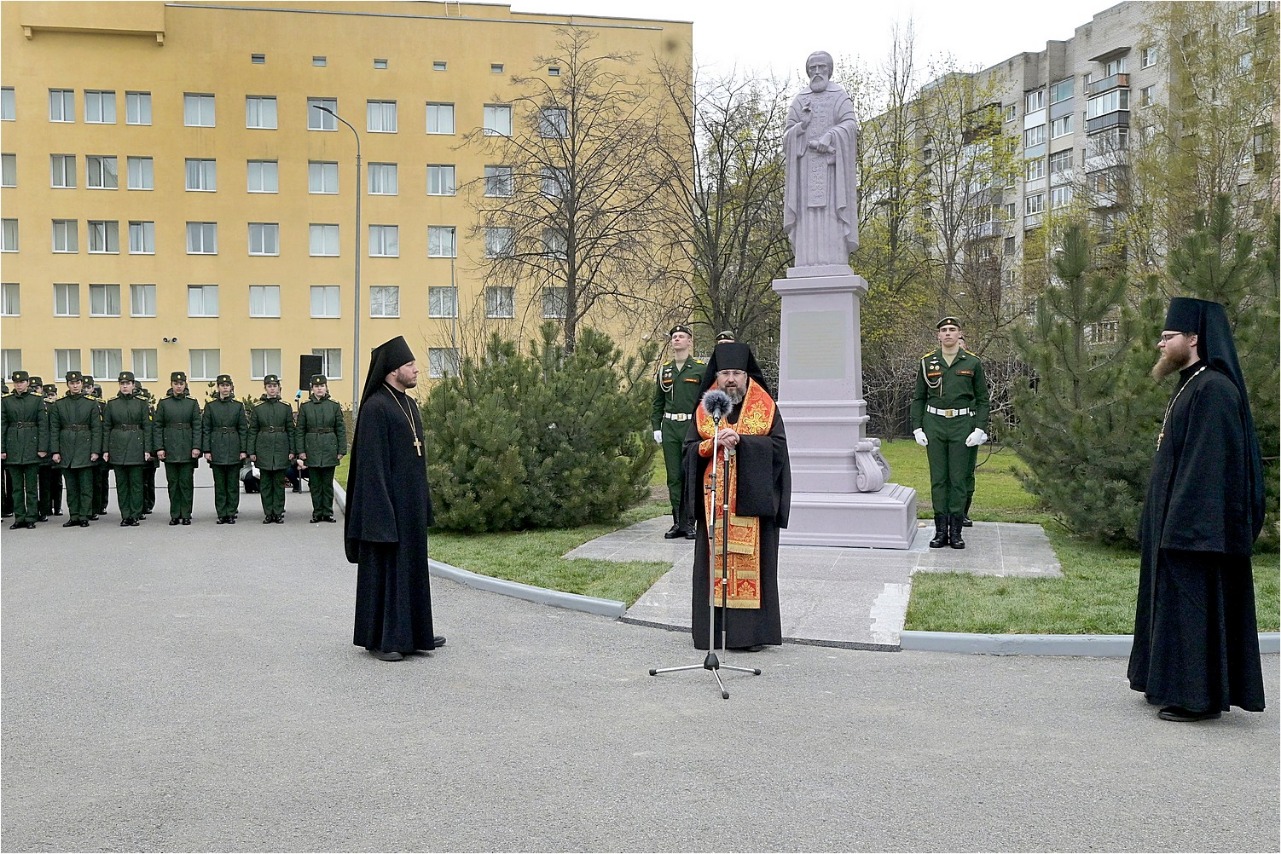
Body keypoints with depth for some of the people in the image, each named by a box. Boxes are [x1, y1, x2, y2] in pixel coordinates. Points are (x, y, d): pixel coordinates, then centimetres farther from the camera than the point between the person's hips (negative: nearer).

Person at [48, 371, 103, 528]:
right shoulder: (59, 404, 6)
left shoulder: (91, 403, 2)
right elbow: (54, 429, 5)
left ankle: (85, 516, 4)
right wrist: (55, 451, -3)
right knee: (71, 486, 7)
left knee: (86, 485, -1)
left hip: (85, 449, -2)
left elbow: (97, 428, -1)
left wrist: (95, 450, -9)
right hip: (66, 450, 2)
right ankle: (74, 516, 12)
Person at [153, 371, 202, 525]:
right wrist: (159, 448, -5)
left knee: (186, 482, 0)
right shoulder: (163, 403, 5)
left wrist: (196, 447, -7)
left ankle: (186, 515, 7)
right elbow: (156, 426, 3)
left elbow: (197, 426, 1)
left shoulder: (192, 403, 4)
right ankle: (175, 515, 11)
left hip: (187, 449, 0)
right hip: (170, 448, 1)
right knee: (172, 482, 4)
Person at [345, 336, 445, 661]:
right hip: (387, 500, -9)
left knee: (412, 563, 14)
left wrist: (424, 504, 16)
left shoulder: (409, 405, 13)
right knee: (384, 566, -1)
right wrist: (382, 513, -21)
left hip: (412, 502, 9)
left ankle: (412, 631, 24)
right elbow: (371, 463, -18)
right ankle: (380, 638, 8)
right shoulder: (375, 408, -14)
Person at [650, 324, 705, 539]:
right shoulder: (664, 370, 13)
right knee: (673, 477, 5)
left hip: (692, 427, -4)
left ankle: (690, 523, 4)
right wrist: (656, 427, 8)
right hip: (669, 427, 4)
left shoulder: (701, 368, 2)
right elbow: (658, 402, 17)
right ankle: (678, 522, 11)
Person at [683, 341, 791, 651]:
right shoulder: (705, 409, 10)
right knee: (714, 561, 2)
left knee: (751, 561, -3)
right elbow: (689, 448, 4)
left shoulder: (765, 408, 5)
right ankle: (714, 629, 7)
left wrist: (740, 440, -15)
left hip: (751, 498, -2)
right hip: (714, 501, 2)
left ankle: (751, 631, 3)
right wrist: (714, 442, -14)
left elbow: (778, 445, -6)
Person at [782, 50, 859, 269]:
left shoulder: (840, 97, 9)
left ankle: (835, 265, -15)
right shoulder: (800, 101, 16)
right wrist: (801, 128, -12)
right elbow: (787, 134, 9)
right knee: (808, 215, -7)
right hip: (806, 165, 2)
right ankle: (808, 266, -11)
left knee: (832, 212, -11)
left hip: (832, 163, -2)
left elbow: (850, 125, -6)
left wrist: (829, 136, -22)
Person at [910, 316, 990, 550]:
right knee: (938, 478, 3)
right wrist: (917, 428, 0)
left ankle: (956, 530, 9)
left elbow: (982, 400, 4)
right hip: (934, 424, 1)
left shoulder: (973, 363, 3)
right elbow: (918, 398, 9)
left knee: (959, 478, 1)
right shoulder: (927, 362, 5)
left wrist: (980, 429, -6)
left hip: (962, 425, -1)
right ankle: (940, 530, 9)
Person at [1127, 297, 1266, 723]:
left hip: (1200, 524, -10)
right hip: (1181, 520, 10)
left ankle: (1199, 695, 5)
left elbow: (1210, 465, -23)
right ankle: (1175, 683, 25)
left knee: (1196, 602, -3)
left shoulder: (1213, 389, -18)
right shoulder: (1191, 386, 14)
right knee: (1173, 599, 15)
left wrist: (1184, 525, -24)